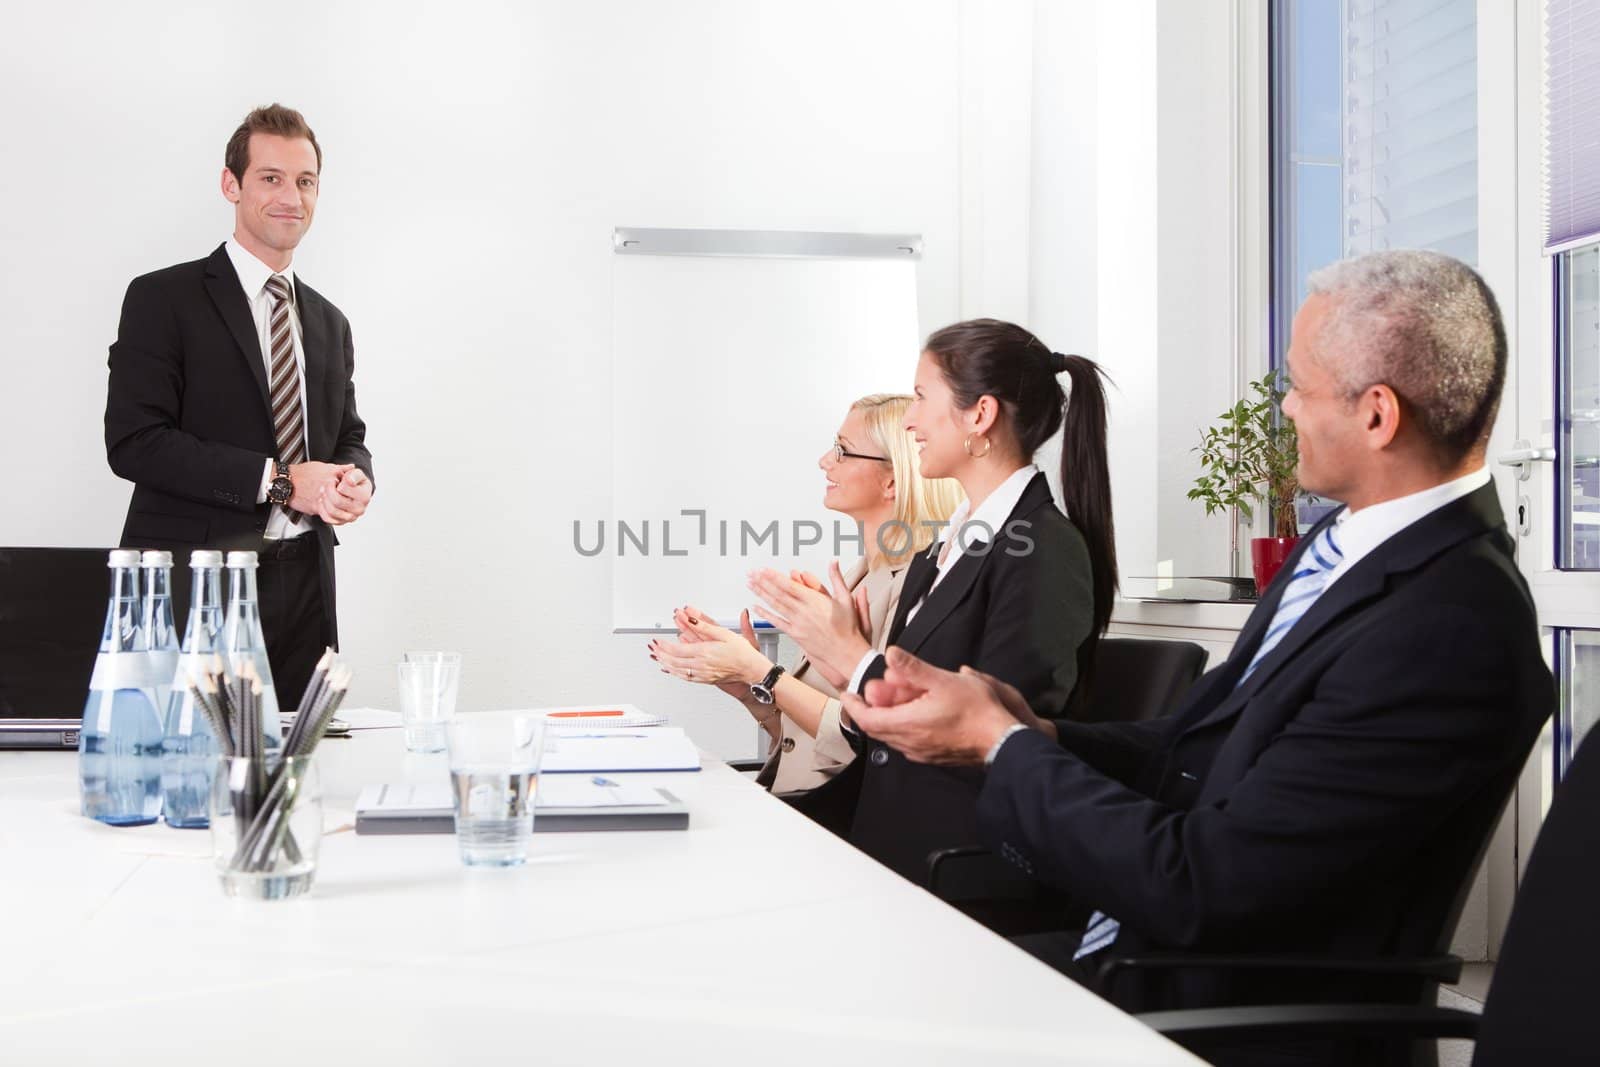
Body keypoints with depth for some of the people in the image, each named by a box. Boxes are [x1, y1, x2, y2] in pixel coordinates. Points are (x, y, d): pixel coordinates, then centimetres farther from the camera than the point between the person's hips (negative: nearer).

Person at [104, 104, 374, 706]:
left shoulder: (329, 323, 18)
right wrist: (276, 480, -14)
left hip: (303, 591, 5)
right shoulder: (163, 300, -1)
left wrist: (355, 480, -2)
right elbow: (133, 442, -10)